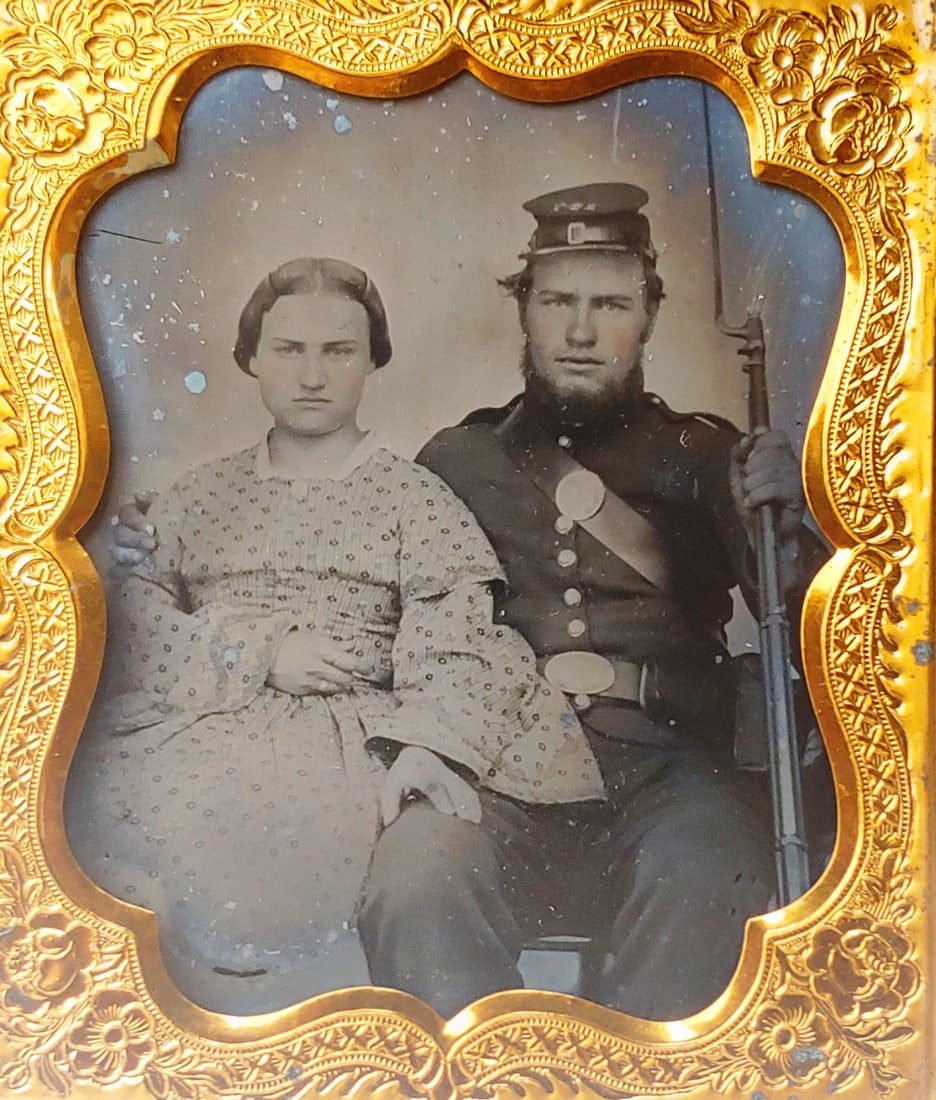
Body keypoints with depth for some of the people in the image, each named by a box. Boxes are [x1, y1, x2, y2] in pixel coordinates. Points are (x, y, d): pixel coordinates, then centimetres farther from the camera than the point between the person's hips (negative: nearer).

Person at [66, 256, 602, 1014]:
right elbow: (135, 618, 6)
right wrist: (260, 652, -9)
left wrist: (430, 745, -24)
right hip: (201, 722, 4)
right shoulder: (202, 493, 17)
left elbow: (452, 648, -4)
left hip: (349, 726, -3)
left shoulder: (415, 498, 8)